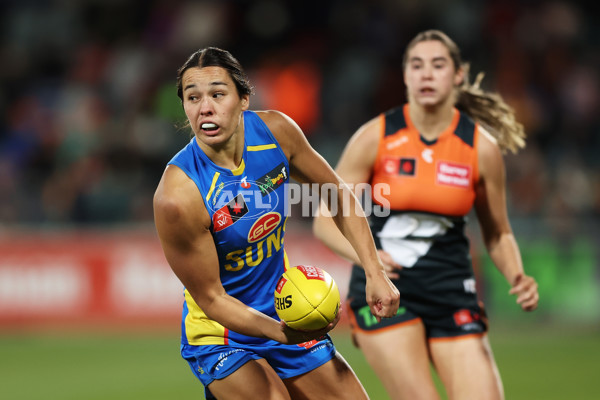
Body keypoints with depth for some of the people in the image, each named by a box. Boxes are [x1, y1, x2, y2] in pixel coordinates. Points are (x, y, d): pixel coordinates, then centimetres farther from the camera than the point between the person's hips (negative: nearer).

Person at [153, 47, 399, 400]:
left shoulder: (275, 130, -14)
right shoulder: (178, 196, -30)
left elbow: (336, 193, 3)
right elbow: (210, 298, -21)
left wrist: (375, 272, -3)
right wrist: (282, 334, -33)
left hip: (285, 316, 6)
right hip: (222, 336, -6)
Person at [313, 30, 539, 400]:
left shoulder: (482, 148, 1)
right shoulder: (375, 137, -4)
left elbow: (497, 235, 13)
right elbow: (326, 220, -1)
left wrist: (518, 278, -7)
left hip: (451, 291, 2)